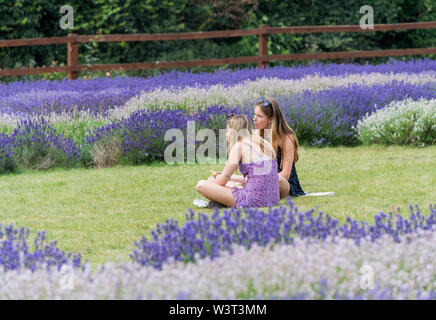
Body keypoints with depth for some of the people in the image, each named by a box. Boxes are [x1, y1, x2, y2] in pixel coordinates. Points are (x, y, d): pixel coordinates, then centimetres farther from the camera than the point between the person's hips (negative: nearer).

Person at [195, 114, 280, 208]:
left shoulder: (239, 146, -6)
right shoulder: (264, 143, 15)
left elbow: (222, 182, -1)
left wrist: (212, 180, 21)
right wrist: (231, 177, 32)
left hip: (254, 200, -9)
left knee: (201, 185, -5)